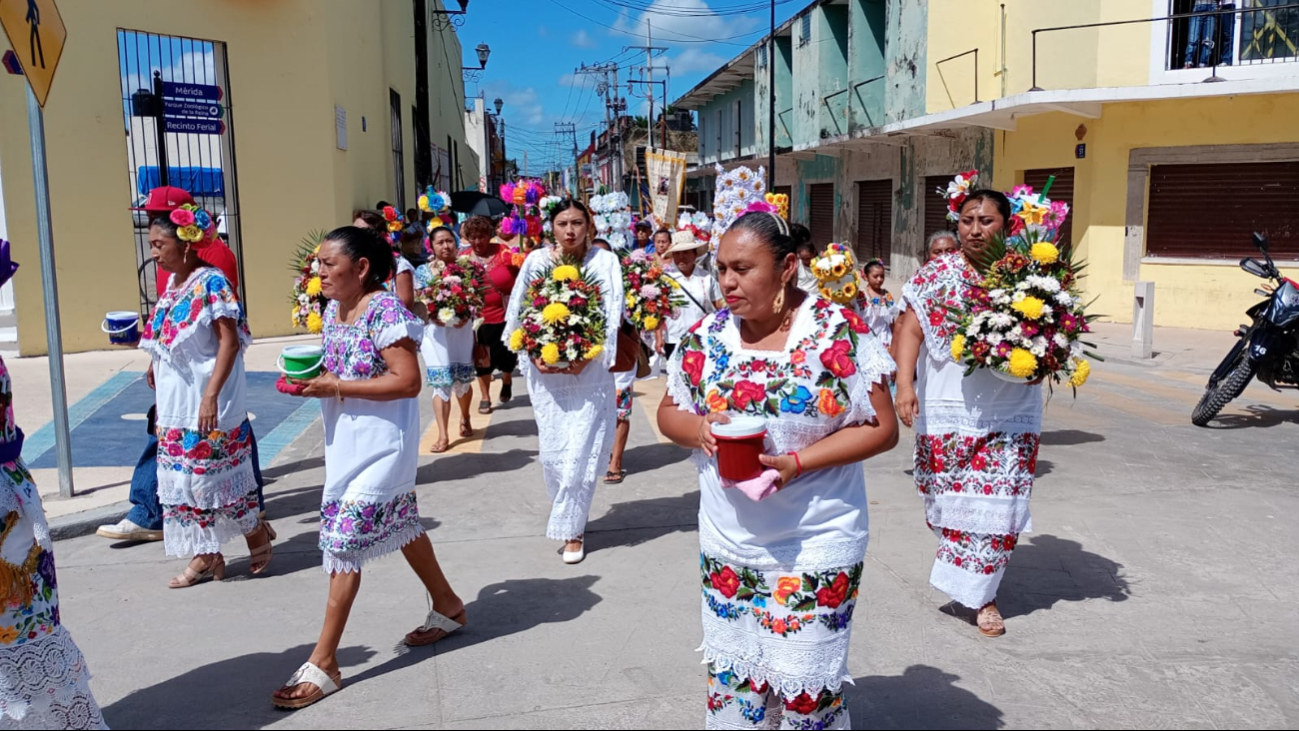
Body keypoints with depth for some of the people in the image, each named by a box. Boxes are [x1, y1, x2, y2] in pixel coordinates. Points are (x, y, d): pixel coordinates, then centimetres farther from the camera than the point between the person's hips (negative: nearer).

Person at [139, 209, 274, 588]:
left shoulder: (211, 282, -16)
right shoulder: (173, 282, 9)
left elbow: (230, 342, -20)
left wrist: (211, 395, -24)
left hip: (206, 402, -8)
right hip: (175, 401, 8)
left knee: (214, 473, 1)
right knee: (184, 475, 9)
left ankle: (257, 531, 23)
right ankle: (206, 555, 19)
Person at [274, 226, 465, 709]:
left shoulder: (385, 311, -20)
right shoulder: (333, 310, 7)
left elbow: (407, 382, -24)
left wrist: (334, 387, -24)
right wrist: (309, 380, -3)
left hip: (380, 443, -9)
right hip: (345, 442, 9)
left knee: (344, 539, -7)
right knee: (399, 525, 20)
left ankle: (323, 663, 2)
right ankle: (448, 606, 38)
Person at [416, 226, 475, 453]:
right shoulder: (423, 271, 0)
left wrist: (466, 315, -16)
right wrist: (432, 316, -19)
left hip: (462, 331, 1)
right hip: (435, 332, -1)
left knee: (462, 380, 10)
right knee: (441, 383, -6)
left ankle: (465, 418, 40)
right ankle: (443, 435, -1)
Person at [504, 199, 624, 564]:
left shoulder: (605, 261, -4)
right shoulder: (536, 260, 1)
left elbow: (612, 316, -8)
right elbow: (517, 311, 2)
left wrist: (585, 357, -18)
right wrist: (533, 354, -10)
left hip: (589, 371, -2)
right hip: (545, 371, 2)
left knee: (580, 452, -3)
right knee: (552, 451, 7)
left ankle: (572, 529, 12)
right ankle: (566, 512, 32)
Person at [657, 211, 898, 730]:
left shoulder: (838, 332, -13)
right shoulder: (707, 335, -1)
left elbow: (882, 428, -10)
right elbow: (669, 412, 10)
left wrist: (796, 463, -22)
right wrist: (699, 429, -14)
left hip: (815, 548, -4)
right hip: (726, 546, 4)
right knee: (729, 680, 16)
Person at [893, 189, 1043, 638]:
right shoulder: (938, 273, -1)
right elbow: (910, 329, -7)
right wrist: (905, 384, -18)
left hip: (1010, 414, 1)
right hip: (947, 410, -1)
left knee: (998, 501, 2)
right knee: (948, 497, 10)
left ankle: (981, 592, 17)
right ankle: (961, 570, 37)